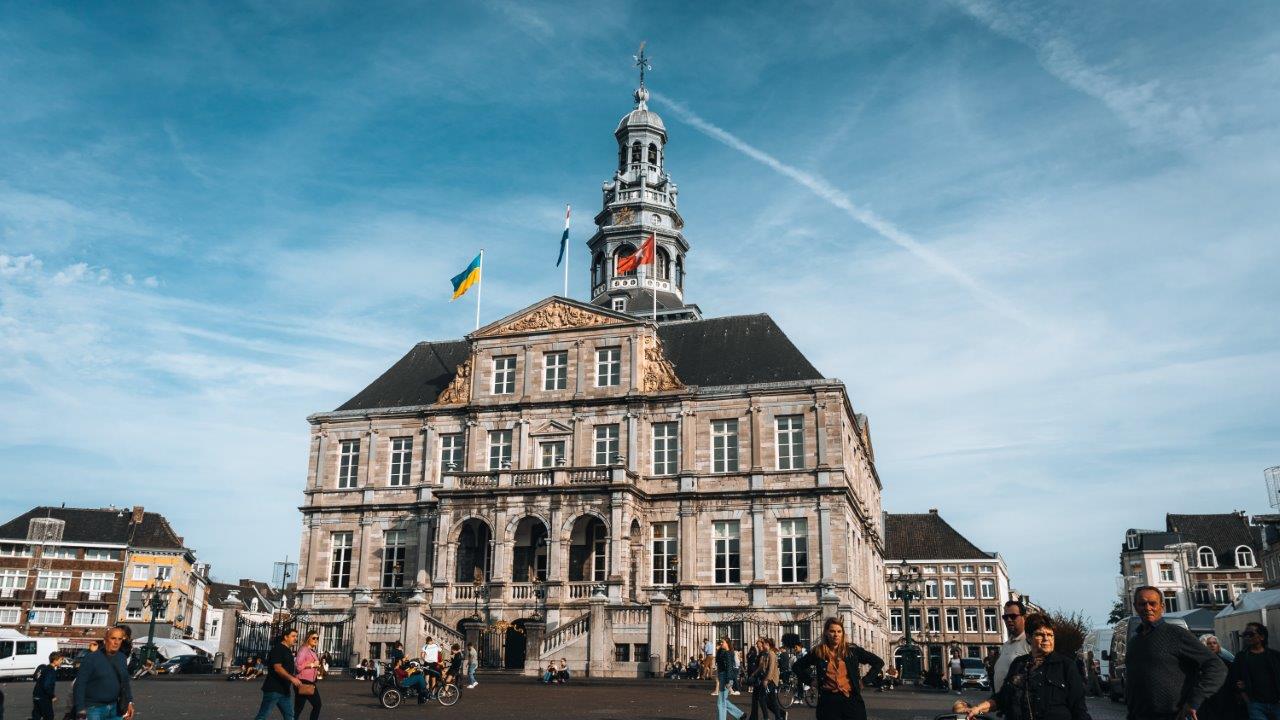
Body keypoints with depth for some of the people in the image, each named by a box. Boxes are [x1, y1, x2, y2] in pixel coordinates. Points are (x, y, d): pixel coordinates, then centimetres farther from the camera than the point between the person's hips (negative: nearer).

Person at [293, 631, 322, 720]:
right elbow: (298, 665, -22)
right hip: (303, 682, -10)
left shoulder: (313, 651, 17)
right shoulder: (304, 649, -9)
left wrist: (319, 665, 9)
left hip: (311, 682, 10)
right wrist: (312, 664, -17)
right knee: (298, 708, -8)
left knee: (317, 704, 10)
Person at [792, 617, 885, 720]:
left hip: (852, 699, 0)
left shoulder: (852, 650, 4)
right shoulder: (818, 652, 5)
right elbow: (797, 666, 17)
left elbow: (879, 662, 9)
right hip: (828, 701, 0)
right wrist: (811, 681, 8)